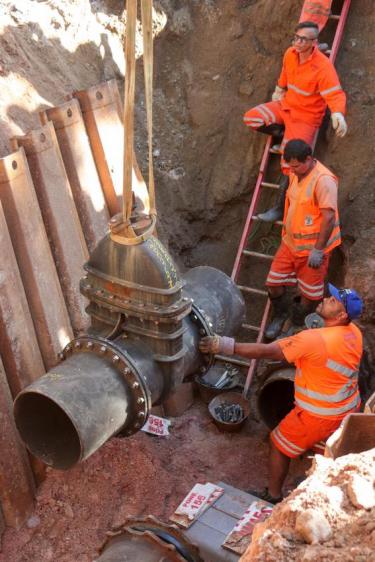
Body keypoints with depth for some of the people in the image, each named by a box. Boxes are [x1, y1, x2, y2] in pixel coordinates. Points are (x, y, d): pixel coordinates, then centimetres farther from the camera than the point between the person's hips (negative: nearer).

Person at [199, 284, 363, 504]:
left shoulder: (314, 339, -30)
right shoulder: (354, 332, -7)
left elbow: (267, 351, -31)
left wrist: (227, 345, -31)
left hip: (319, 414, -7)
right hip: (348, 408, 7)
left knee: (279, 446, 14)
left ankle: (273, 496, 30)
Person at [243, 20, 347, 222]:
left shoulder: (323, 66, -26)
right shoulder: (290, 54, -6)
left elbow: (336, 94, -32)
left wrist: (338, 114, -52)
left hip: (306, 116, -7)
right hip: (286, 105, 7)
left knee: (289, 163, -14)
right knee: (251, 118, -10)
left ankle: (280, 208, -4)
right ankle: (285, 134, 8)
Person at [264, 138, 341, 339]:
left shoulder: (323, 180, -23)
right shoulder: (296, 174, 4)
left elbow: (329, 217, -26)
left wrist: (318, 249, -26)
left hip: (312, 246, -7)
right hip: (290, 242, 7)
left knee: (309, 292, 9)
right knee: (273, 283, 10)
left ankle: (297, 324, 32)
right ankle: (280, 315, 36)